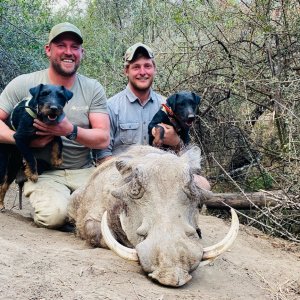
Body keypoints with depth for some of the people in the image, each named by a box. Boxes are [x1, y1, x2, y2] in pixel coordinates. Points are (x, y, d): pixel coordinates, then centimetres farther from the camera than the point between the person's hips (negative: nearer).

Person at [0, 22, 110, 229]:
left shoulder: (93, 89, 4)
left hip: (84, 171, 2)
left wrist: (70, 131, -22)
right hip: (43, 173, -2)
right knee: (55, 214, -31)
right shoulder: (23, 84, -1)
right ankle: (43, 203, 6)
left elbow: (103, 139, -4)